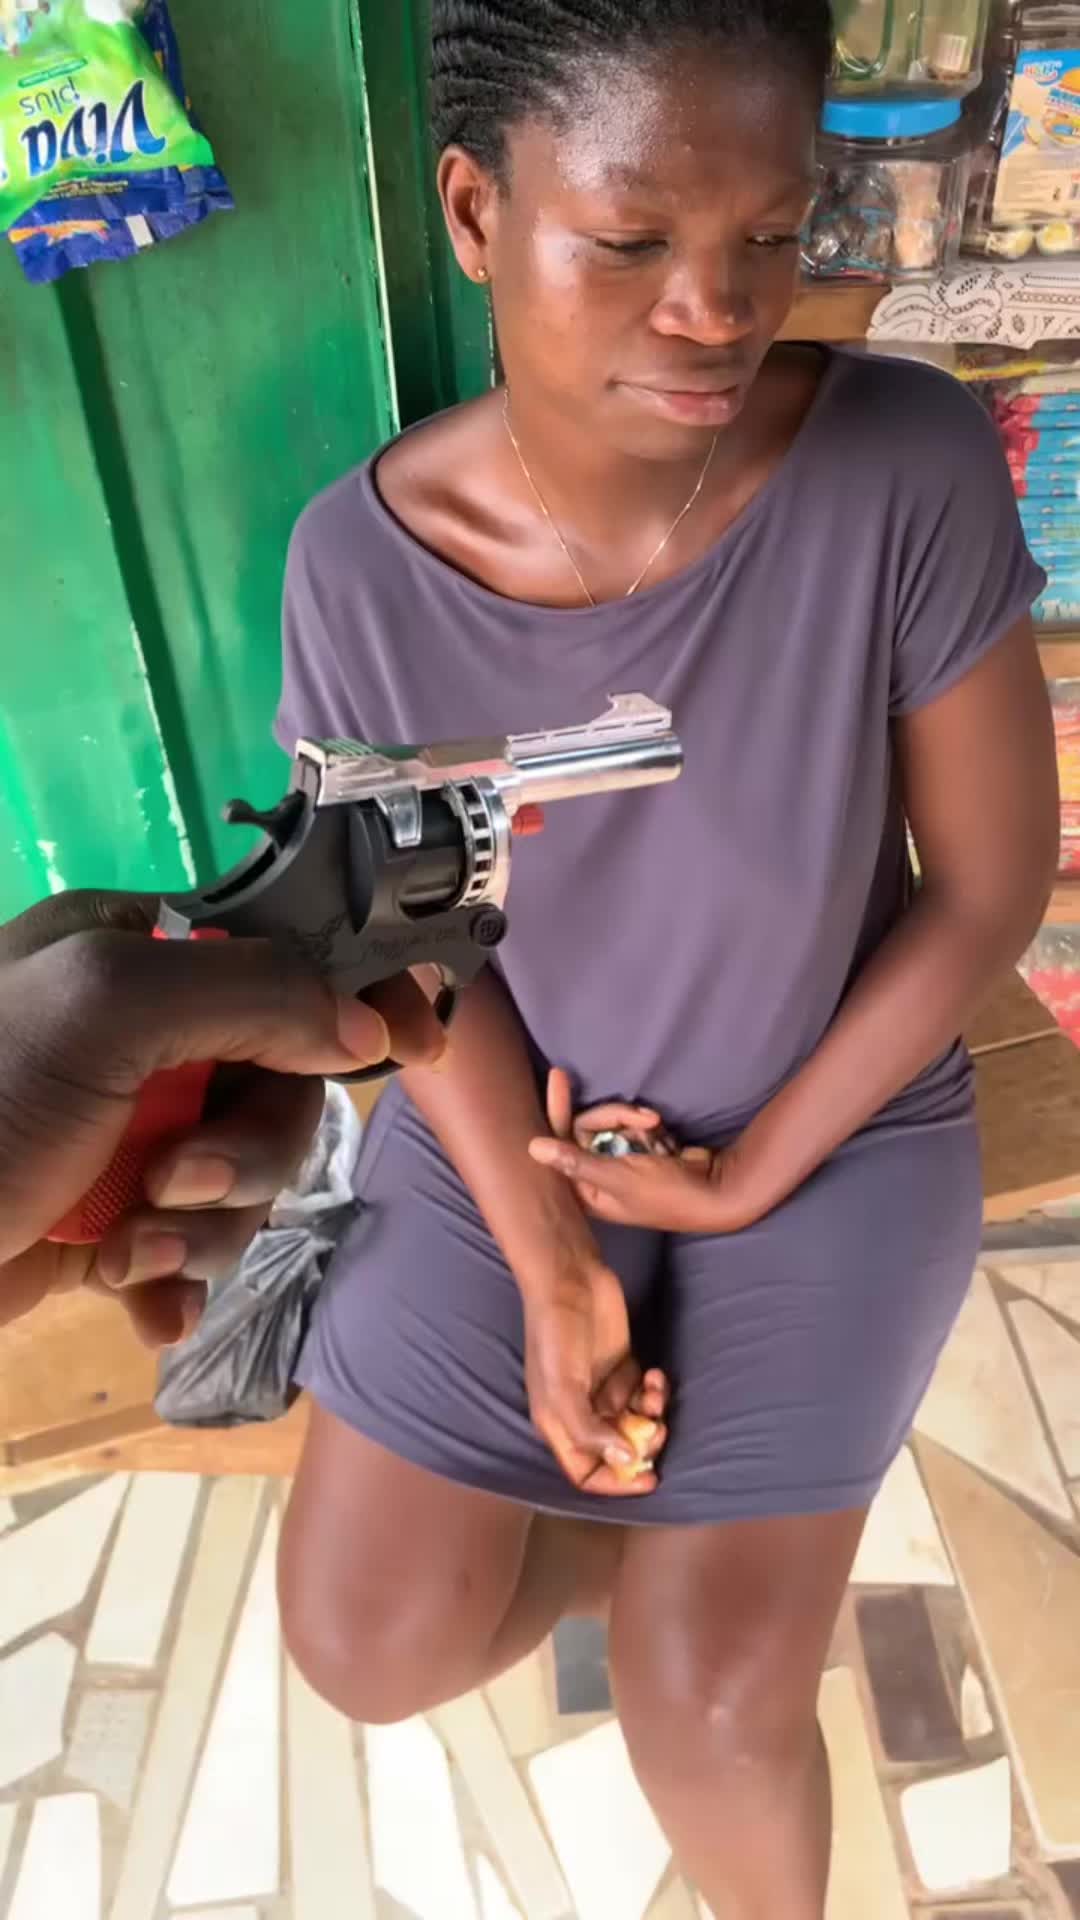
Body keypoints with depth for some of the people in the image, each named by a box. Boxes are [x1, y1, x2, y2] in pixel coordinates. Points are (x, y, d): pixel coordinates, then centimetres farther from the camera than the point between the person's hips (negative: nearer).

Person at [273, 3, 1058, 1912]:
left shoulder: (910, 467, -21)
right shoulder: (365, 558, -16)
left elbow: (994, 881, -13)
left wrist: (750, 1175, -13)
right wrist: (547, 1265, -13)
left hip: (828, 1132, -1)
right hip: (510, 1130, 3)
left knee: (709, 1703, -1)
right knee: (369, 1639, 4)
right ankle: (692, 1527, 33)